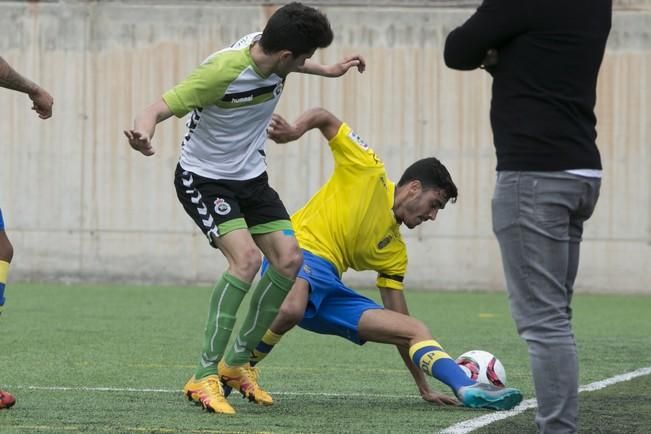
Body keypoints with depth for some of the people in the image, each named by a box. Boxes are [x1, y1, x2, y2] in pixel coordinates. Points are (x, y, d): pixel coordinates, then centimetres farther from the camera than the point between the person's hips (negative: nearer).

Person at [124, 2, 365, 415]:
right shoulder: (223, 71, -32)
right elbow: (160, 108, -31)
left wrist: (327, 71, 31)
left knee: (290, 259, -2)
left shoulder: (268, 49, -9)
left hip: (251, 176, 8)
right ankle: (205, 377, -21)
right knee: (247, 257, -26)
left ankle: (238, 361, 15)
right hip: (204, 179, -8)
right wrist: (144, 132, -54)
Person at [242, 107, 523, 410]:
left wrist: (424, 388, 18)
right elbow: (324, 118, 2)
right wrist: (295, 131, -22)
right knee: (291, 311, -42)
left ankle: (469, 389, -16)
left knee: (416, 330, 0)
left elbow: (400, 322, 22)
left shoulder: (394, 251, 19)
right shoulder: (368, 173, 3)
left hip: (329, 291, 8)